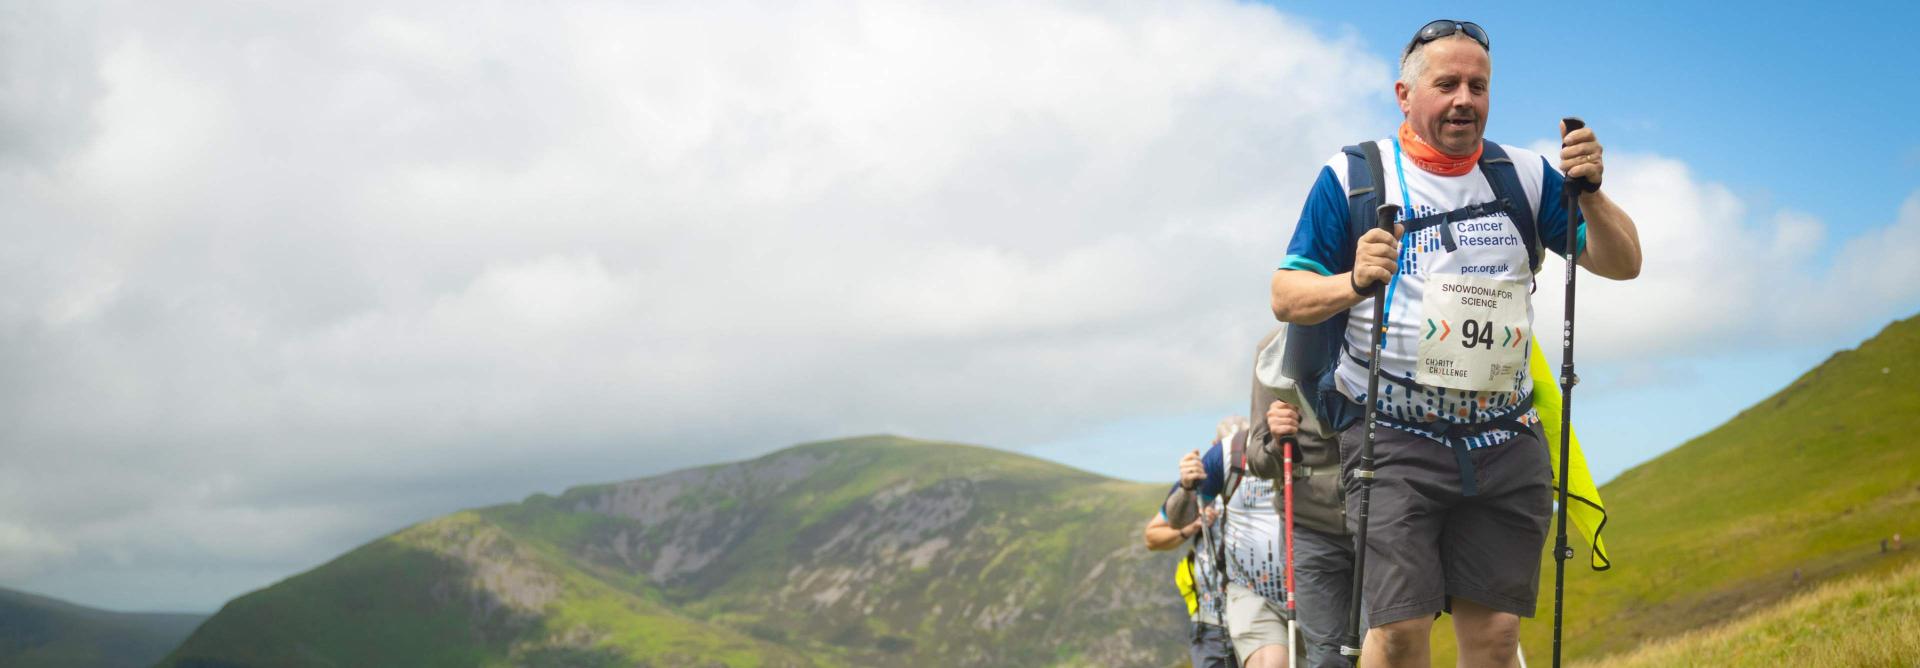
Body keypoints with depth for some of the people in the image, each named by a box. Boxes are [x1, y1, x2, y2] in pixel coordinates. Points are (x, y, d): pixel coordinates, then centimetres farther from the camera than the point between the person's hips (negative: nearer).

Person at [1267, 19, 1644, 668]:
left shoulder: (1525, 176, 9)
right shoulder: (1354, 176, 1)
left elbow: (1622, 264, 8)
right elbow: (1286, 295, 0)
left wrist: (1590, 194, -12)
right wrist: (1352, 283, -21)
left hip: (1506, 443, 3)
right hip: (1395, 438, -3)